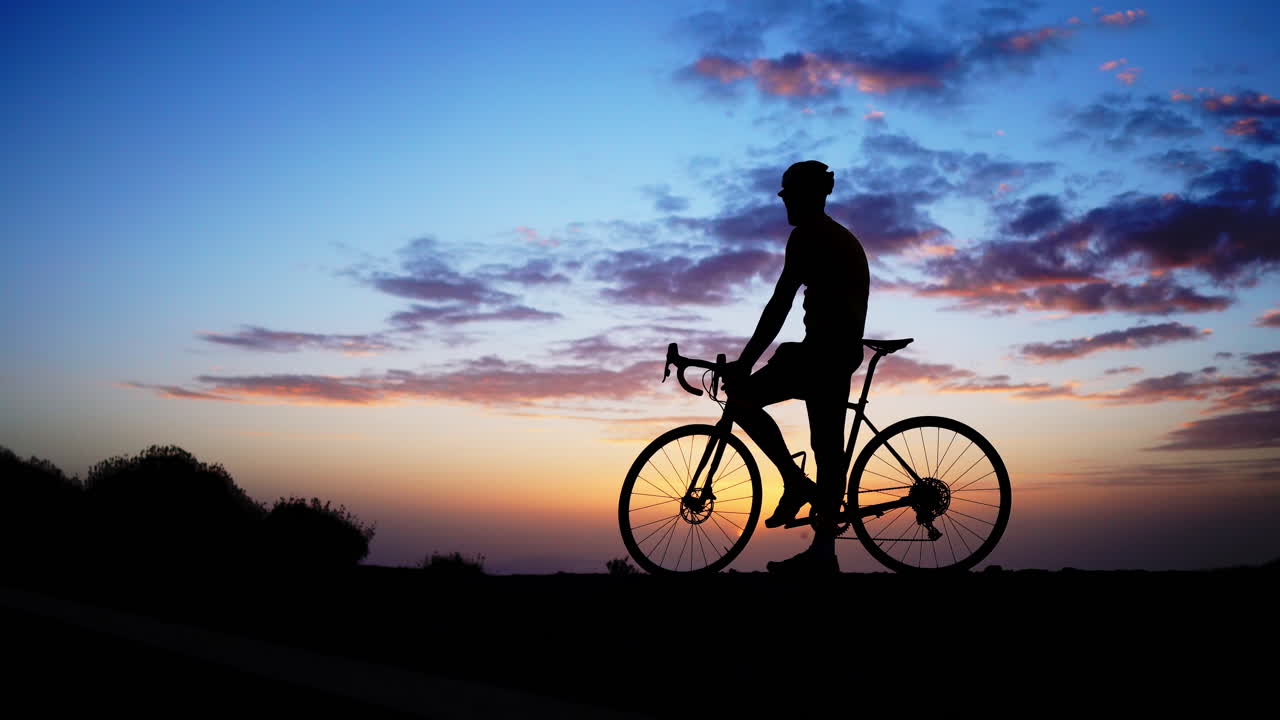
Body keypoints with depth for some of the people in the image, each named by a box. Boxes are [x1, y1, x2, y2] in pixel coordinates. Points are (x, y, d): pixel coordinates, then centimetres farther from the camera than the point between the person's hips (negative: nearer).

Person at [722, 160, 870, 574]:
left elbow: (779, 306, -14)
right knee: (828, 448, 8)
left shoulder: (807, 236, -6)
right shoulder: (844, 239, 23)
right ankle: (822, 553, 9)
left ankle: (795, 483, -4)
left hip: (822, 348, -10)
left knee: (742, 398, -2)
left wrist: (744, 364, -14)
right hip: (845, 351, 10)